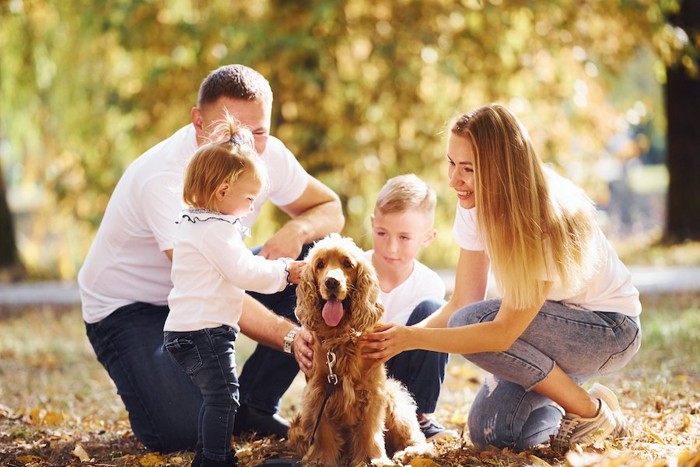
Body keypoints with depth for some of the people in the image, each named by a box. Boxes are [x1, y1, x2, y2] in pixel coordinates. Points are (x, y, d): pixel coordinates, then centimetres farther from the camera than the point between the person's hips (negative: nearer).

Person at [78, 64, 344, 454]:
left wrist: (298, 229, -24)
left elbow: (330, 209, 1)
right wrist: (288, 335, -51)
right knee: (181, 432, -27)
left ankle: (253, 405, -3)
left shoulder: (268, 155, -14)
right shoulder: (163, 179, -33)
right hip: (129, 306, -6)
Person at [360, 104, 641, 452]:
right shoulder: (476, 206, -9)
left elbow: (504, 332, -32)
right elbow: (461, 304, -8)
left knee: (473, 322, -27)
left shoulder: (546, 220, -31)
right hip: (554, 327, 6)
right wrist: (395, 339, -24)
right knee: (490, 432, -12)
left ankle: (592, 409, -13)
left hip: (610, 329, -6)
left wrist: (413, 337, -35)